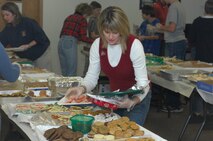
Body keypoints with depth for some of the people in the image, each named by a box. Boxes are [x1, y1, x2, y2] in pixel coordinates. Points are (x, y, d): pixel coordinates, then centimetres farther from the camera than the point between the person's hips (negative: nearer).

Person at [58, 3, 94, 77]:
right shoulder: (82, 19, 1)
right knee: (72, 73, -2)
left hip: (61, 42, 7)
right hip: (70, 44, -7)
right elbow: (83, 37, -6)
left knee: (64, 72, 14)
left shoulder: (69, 17, 20)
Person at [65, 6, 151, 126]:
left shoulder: (134, 45, -25)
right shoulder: (97, 44, -12)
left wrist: (132, 102, -44)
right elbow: (92, 76, -9)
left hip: (138, 98, -4)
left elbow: (142, 82, -26)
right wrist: (82, 88, -32)